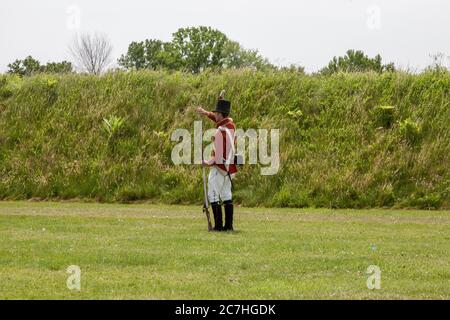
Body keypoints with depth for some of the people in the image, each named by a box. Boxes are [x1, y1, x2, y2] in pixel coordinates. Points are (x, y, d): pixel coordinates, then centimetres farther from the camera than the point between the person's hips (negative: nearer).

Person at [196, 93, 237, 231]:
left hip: (219, 167, -8)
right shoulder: (231, 125, 4)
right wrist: (206, 113, 27)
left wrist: (207, 162, -10)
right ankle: (229, 225, 12)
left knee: (213, 196, -3)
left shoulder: (221, 131, -21)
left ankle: (218, 225, -8)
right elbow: (221, 120, 27)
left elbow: (219, 155, -22)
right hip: (230, 167, 8)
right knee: (226, 195, 13)